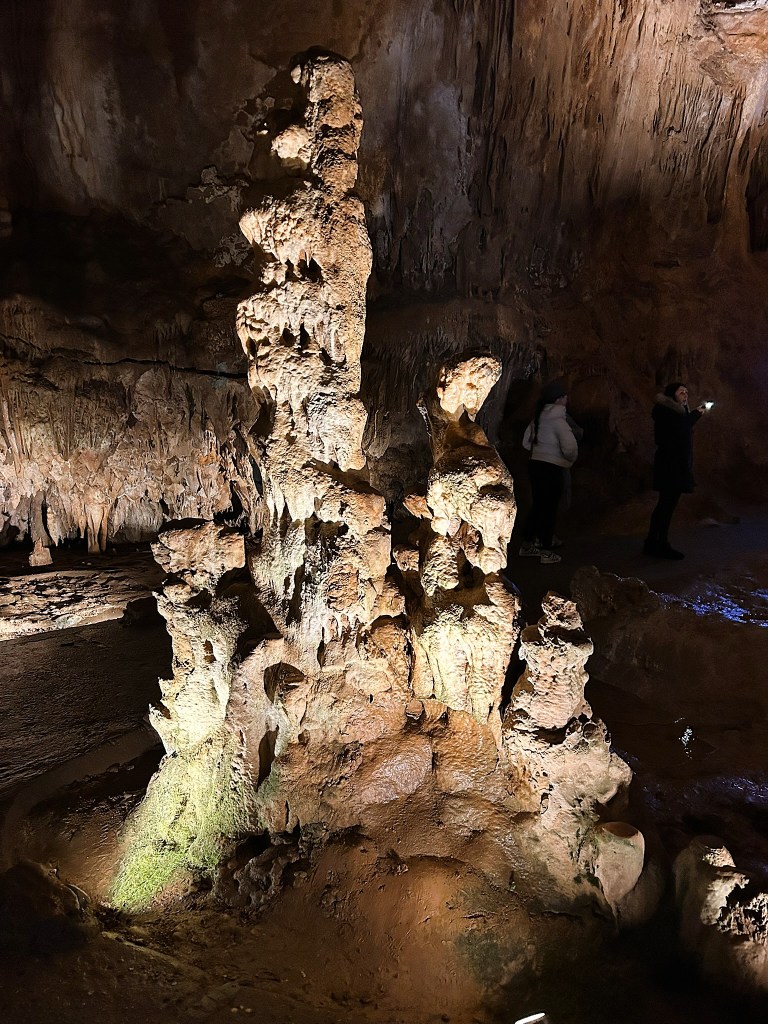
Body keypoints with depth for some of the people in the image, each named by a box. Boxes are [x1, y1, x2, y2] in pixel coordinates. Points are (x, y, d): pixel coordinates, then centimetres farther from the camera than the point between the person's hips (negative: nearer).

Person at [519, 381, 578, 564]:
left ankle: (527, 544, 27)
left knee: (538, 506, 19)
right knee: (549, 509, 1)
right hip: (552, 468, -8)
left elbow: (527, 442, 14)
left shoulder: (539, 417, 8)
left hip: (535, 464, 8)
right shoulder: (558, 420, -16)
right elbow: (570, 446, -23)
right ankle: (546, 553, 8)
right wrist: (570, 459, -4)